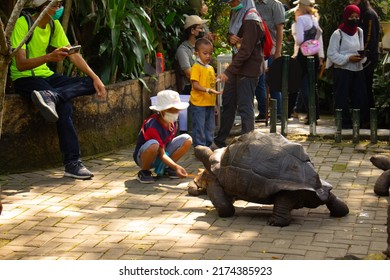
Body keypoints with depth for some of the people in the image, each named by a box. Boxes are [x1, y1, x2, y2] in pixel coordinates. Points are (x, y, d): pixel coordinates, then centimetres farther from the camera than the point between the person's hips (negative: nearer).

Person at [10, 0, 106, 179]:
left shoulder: (54, 25, 6)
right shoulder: (22, 23, -17)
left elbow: (73, 55, 5)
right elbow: (21, 64, -25)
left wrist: (95, 78, -8)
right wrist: (49, 57, -41)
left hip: (46, 76, 8)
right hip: (24, 79, -7)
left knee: (90, 83, -17)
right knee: (64, 106, -33)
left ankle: (50, 97, -40)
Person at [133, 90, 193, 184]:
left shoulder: (172, 121, -8)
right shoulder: (153, 126, -31)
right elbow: (161, 154, -31)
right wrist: (176, 167, -44)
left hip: (164, 151, 7)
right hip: (143, 156, -7)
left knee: (187, 139, -9)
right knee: (154, 145, -42)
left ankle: (166, 168, 4)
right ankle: (144, 172, -14)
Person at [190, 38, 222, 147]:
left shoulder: (211, 68, 15)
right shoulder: (196, 67, -9)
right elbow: (195, 85, -17)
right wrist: (208, 90, -28)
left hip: (210, 103, 8)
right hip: (198, 103, -8)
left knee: (210, 128, 14)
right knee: (199, 127, -3)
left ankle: (208, 146, 24)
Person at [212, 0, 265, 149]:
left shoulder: (251, 19, -20)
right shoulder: (236, 14, 7)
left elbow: (246, 50, -24)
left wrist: (228, 72, -26)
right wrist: (230, 38, -6)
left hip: (248, 68, -9)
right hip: (237, 67, 9)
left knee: (245, 107, -5)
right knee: (228, 102, 15)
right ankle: (219, 141, 26)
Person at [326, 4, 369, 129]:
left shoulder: (360, 32, 9)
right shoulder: (338, 34, -9)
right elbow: (331, 54, -10)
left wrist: (362, 57, -5)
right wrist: (348, 58, -19)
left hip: (358, 70, 5)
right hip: (342, 71, -5)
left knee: (360, 97, 4)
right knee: (342, 98, -1)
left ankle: (360, 122, 14)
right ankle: (345, 122, 8)